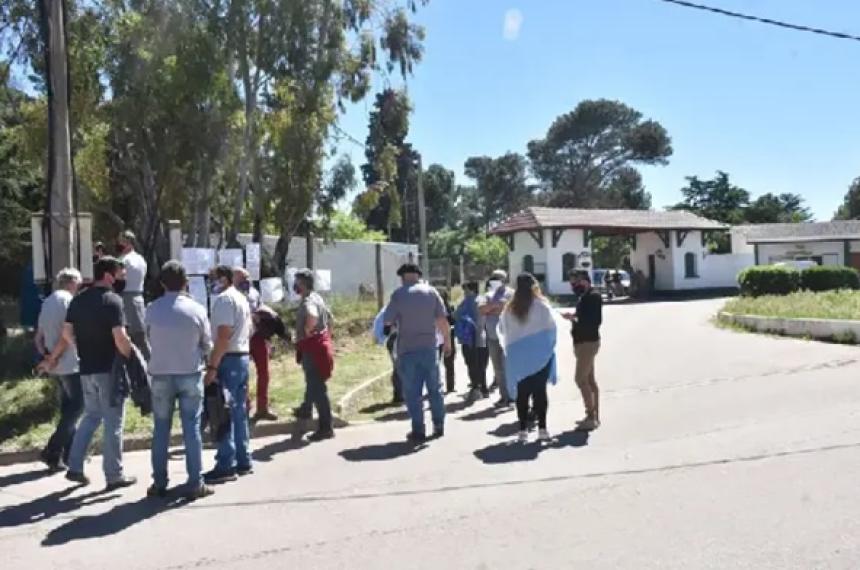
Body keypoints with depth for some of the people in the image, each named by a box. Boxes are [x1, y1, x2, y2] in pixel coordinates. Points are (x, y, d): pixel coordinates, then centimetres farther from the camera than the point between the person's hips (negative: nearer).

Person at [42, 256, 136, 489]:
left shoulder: (78, 300, 8)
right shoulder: (112, 300, -14)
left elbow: (67, 333, 13)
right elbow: (120, 337, -21)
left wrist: (54, 356, 28)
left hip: (86, 368, 7)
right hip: (109, 368, -7)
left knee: (91, 416, 21)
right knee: (113, 421, 2)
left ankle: (75, 467, 18)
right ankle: (114, 475, 7)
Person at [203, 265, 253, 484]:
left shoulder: (223, 299, -12)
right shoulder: (241, 298, 18)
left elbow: (223, 336, -20)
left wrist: (212, 366, -22)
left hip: (228, 360, -10)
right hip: (243, 357, 10)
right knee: (239, 412, 13)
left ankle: (225, 466, -3)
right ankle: (243, 462, 18)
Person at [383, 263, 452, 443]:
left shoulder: (398, 294, -6)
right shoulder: (431, 291, -1)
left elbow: (388, 321, -4)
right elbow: (442, 319, -2)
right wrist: (447, 341, 7)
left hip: (407, 349, -2)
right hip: (429, 347, 2)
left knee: (412, 392, 4)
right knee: (435, 388, 14)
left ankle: (418, 431, 5)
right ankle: (439, 426, 21)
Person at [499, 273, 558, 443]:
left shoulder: (509, 309, -1)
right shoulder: (541, 305, -9)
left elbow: (502, 329, 3)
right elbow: (551, 328, -7)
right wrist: (549, 346, 9)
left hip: (517, 356, 2)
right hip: (539, 354, -2)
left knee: (522, 393, 8)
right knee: (540, 391, 5)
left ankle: (523, 429, 9)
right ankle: (542, 428, 5)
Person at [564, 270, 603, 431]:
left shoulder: (593, 296, -16)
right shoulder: (585, 296, 15)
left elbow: (595, 321, -24)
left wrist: (575, 318, -22)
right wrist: (574, 317, 3)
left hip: (588, 342, -10)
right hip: (584, 342, 10)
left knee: (581, 380, -11)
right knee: (589, 380, 12)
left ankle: (591, 417, -6)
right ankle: (594, 416, 18)